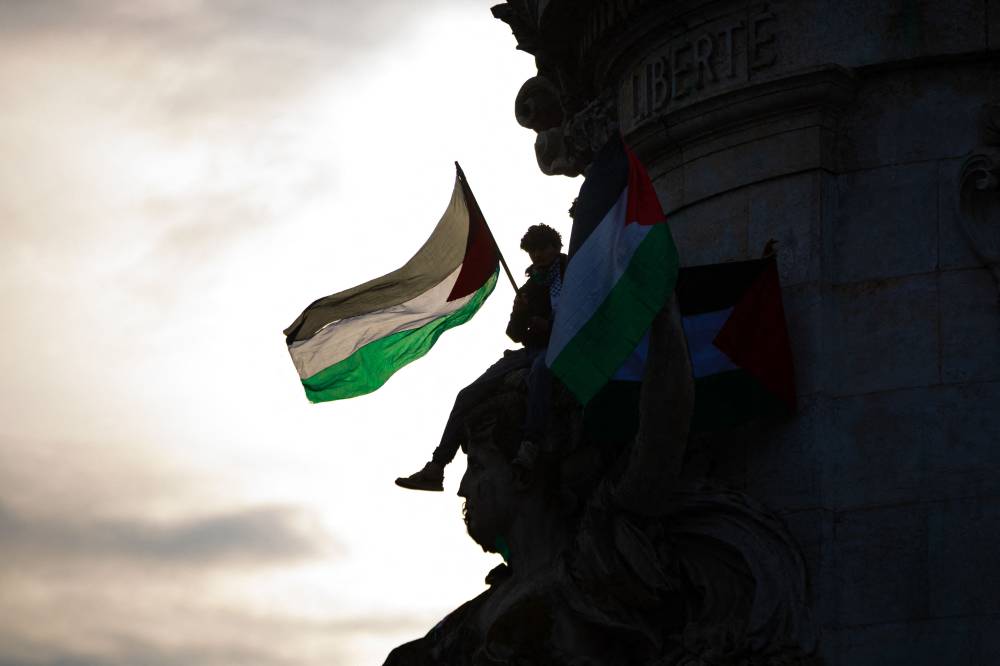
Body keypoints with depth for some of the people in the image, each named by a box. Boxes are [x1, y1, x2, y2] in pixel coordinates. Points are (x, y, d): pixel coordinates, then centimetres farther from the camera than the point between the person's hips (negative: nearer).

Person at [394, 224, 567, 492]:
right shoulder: (531, 286, 21)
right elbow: (515, 334, 17)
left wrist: (549, 326, -14)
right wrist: (519, 313, -5)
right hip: (531, 350, 7)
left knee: (540, 367, -46)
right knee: (469, 394, -9)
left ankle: (529, 445, -60)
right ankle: (435, 470, -16)